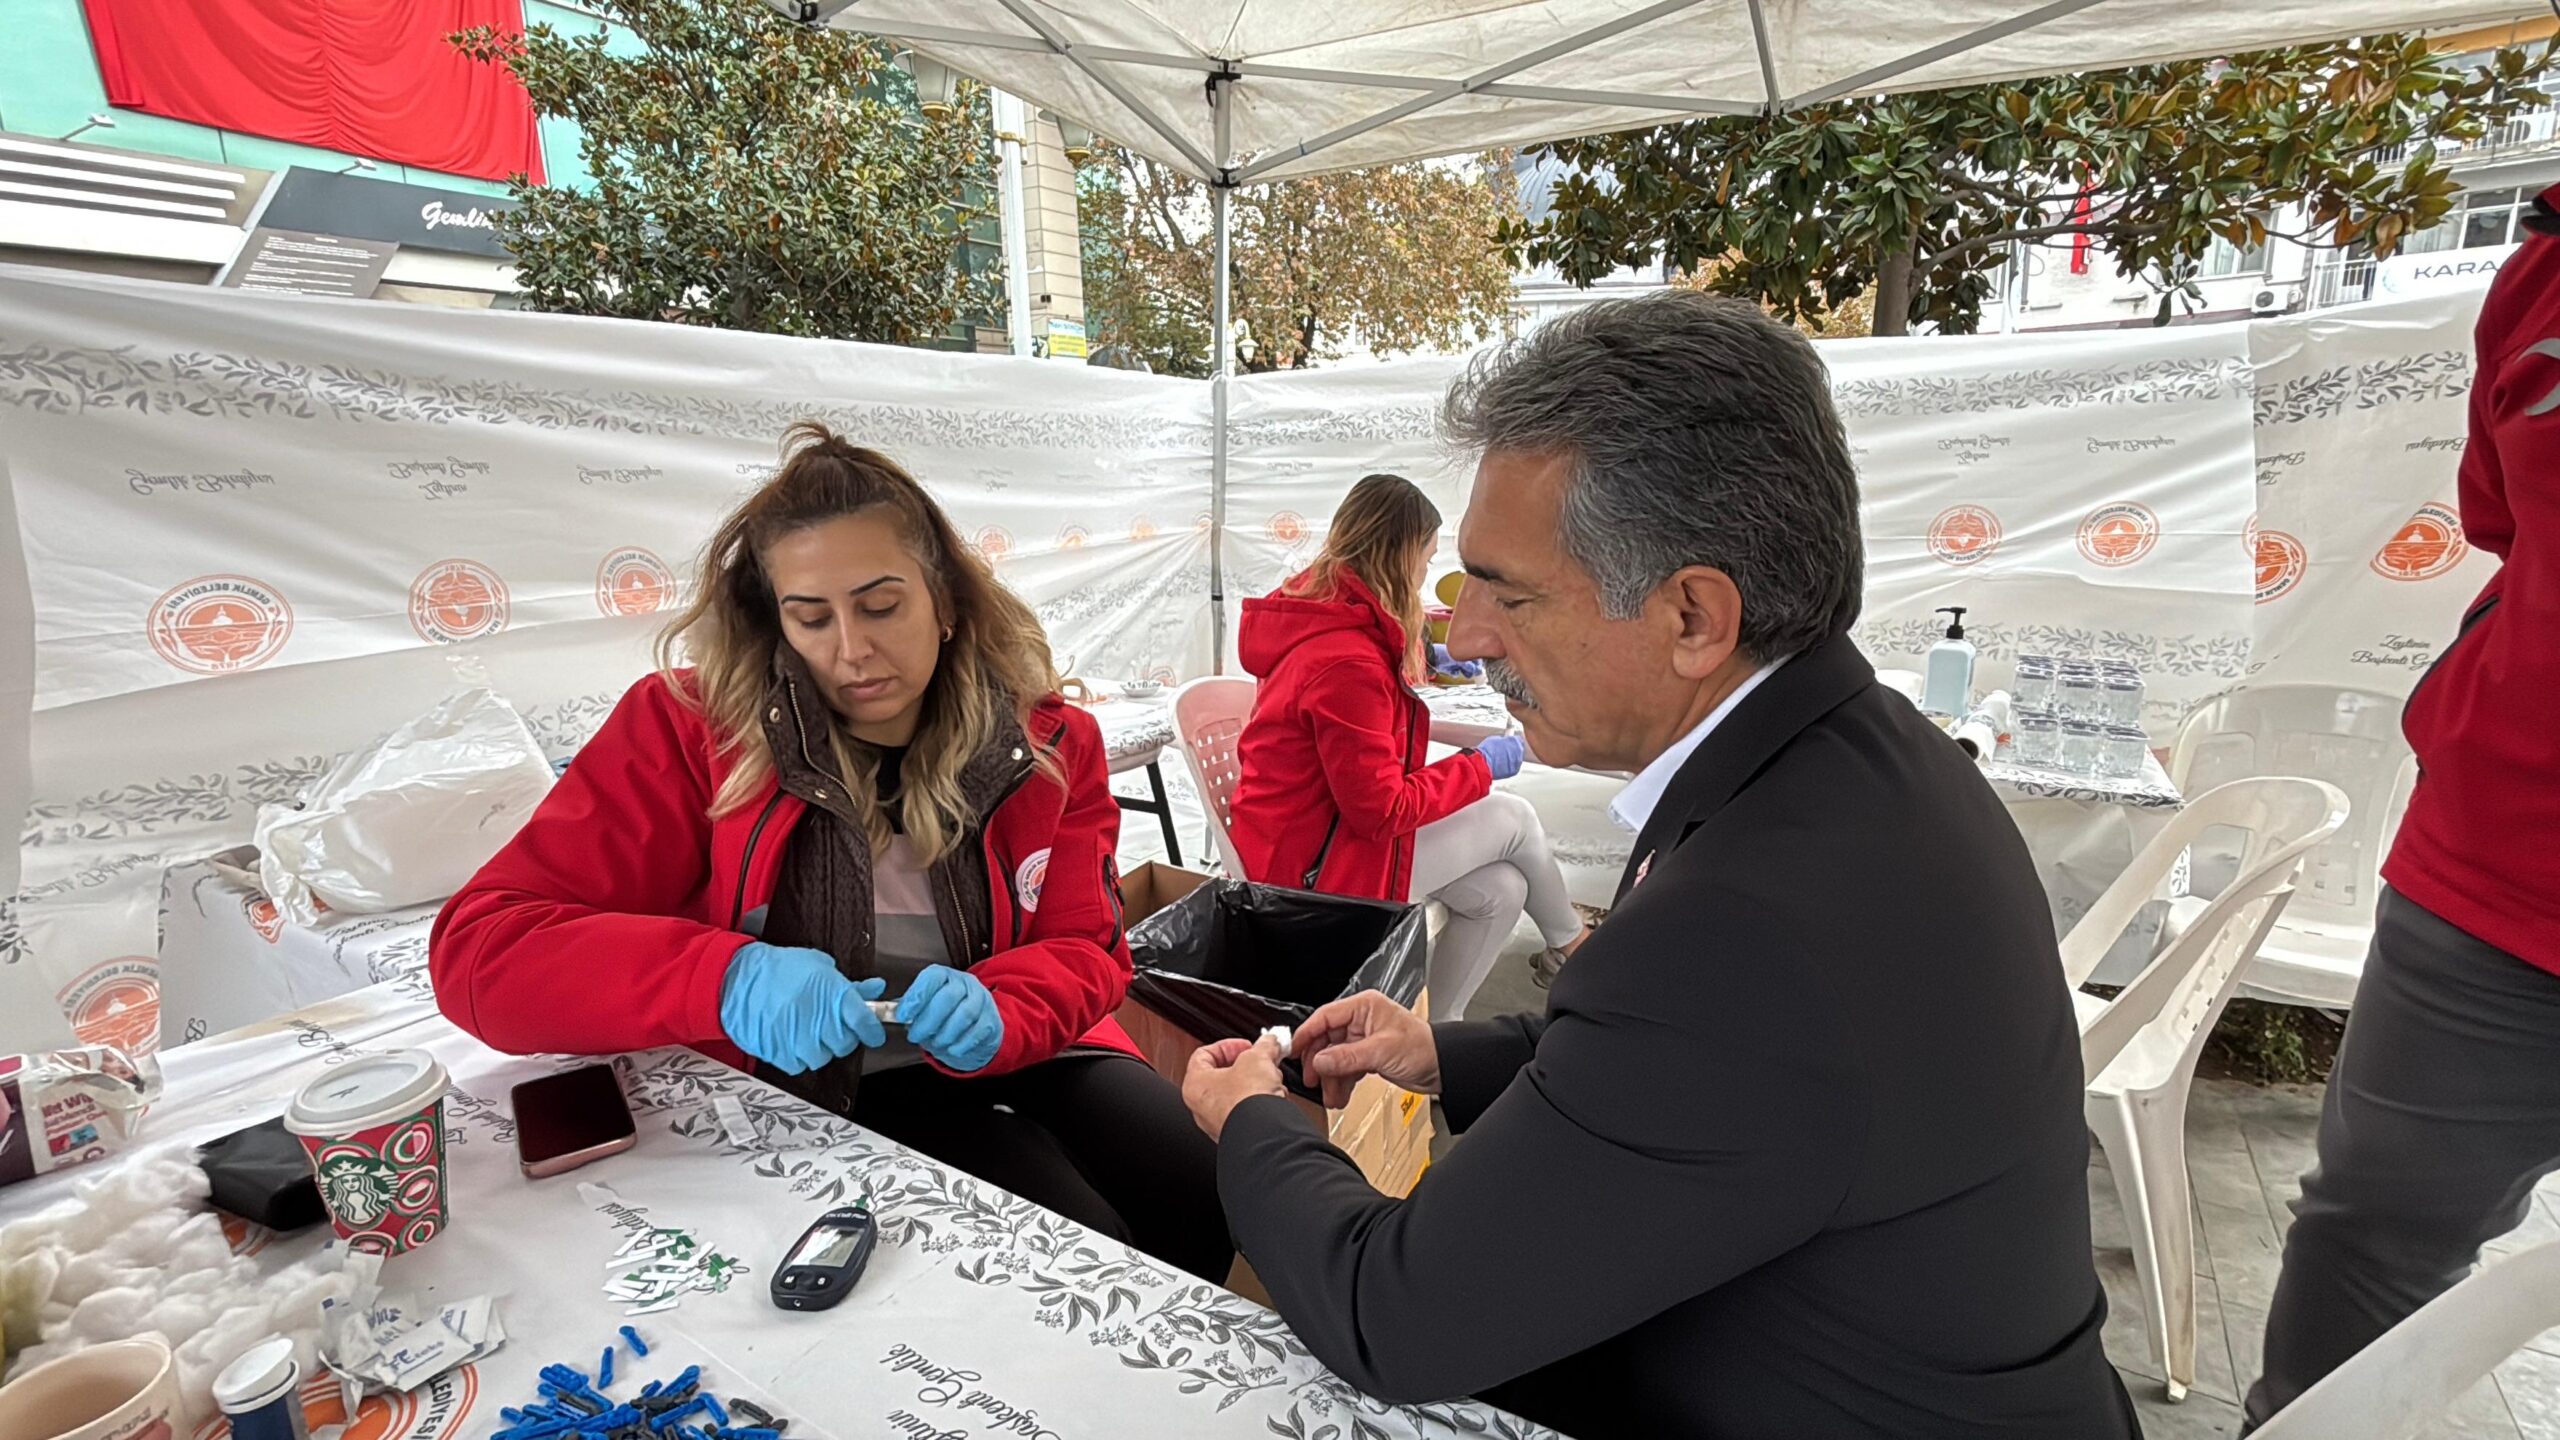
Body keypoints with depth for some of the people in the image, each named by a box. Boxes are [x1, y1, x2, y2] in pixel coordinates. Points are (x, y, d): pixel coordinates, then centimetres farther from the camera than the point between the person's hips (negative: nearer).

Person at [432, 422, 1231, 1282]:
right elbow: (481, 949, -13)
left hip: (1013, 1059, 3)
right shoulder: (687, 728, -10)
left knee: (1220, 1202, -16)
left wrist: (997, 1010, -24)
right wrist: (726, 979, -32)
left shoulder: (1045, 741, -3)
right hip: (812, 1091, -3)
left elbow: (1084, 949, 1)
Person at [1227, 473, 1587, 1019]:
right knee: (1514, 818, 2)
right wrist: (1480, 765, -11)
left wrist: (1425, 656, 38)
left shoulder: (1315, 608, 2)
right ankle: (1569, 942, 31)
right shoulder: (1348, 665, -29)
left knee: (1500, 890, 3)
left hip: (1305, 829, 9)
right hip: (1314, 867, -9)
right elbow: (1383, 811, -23)